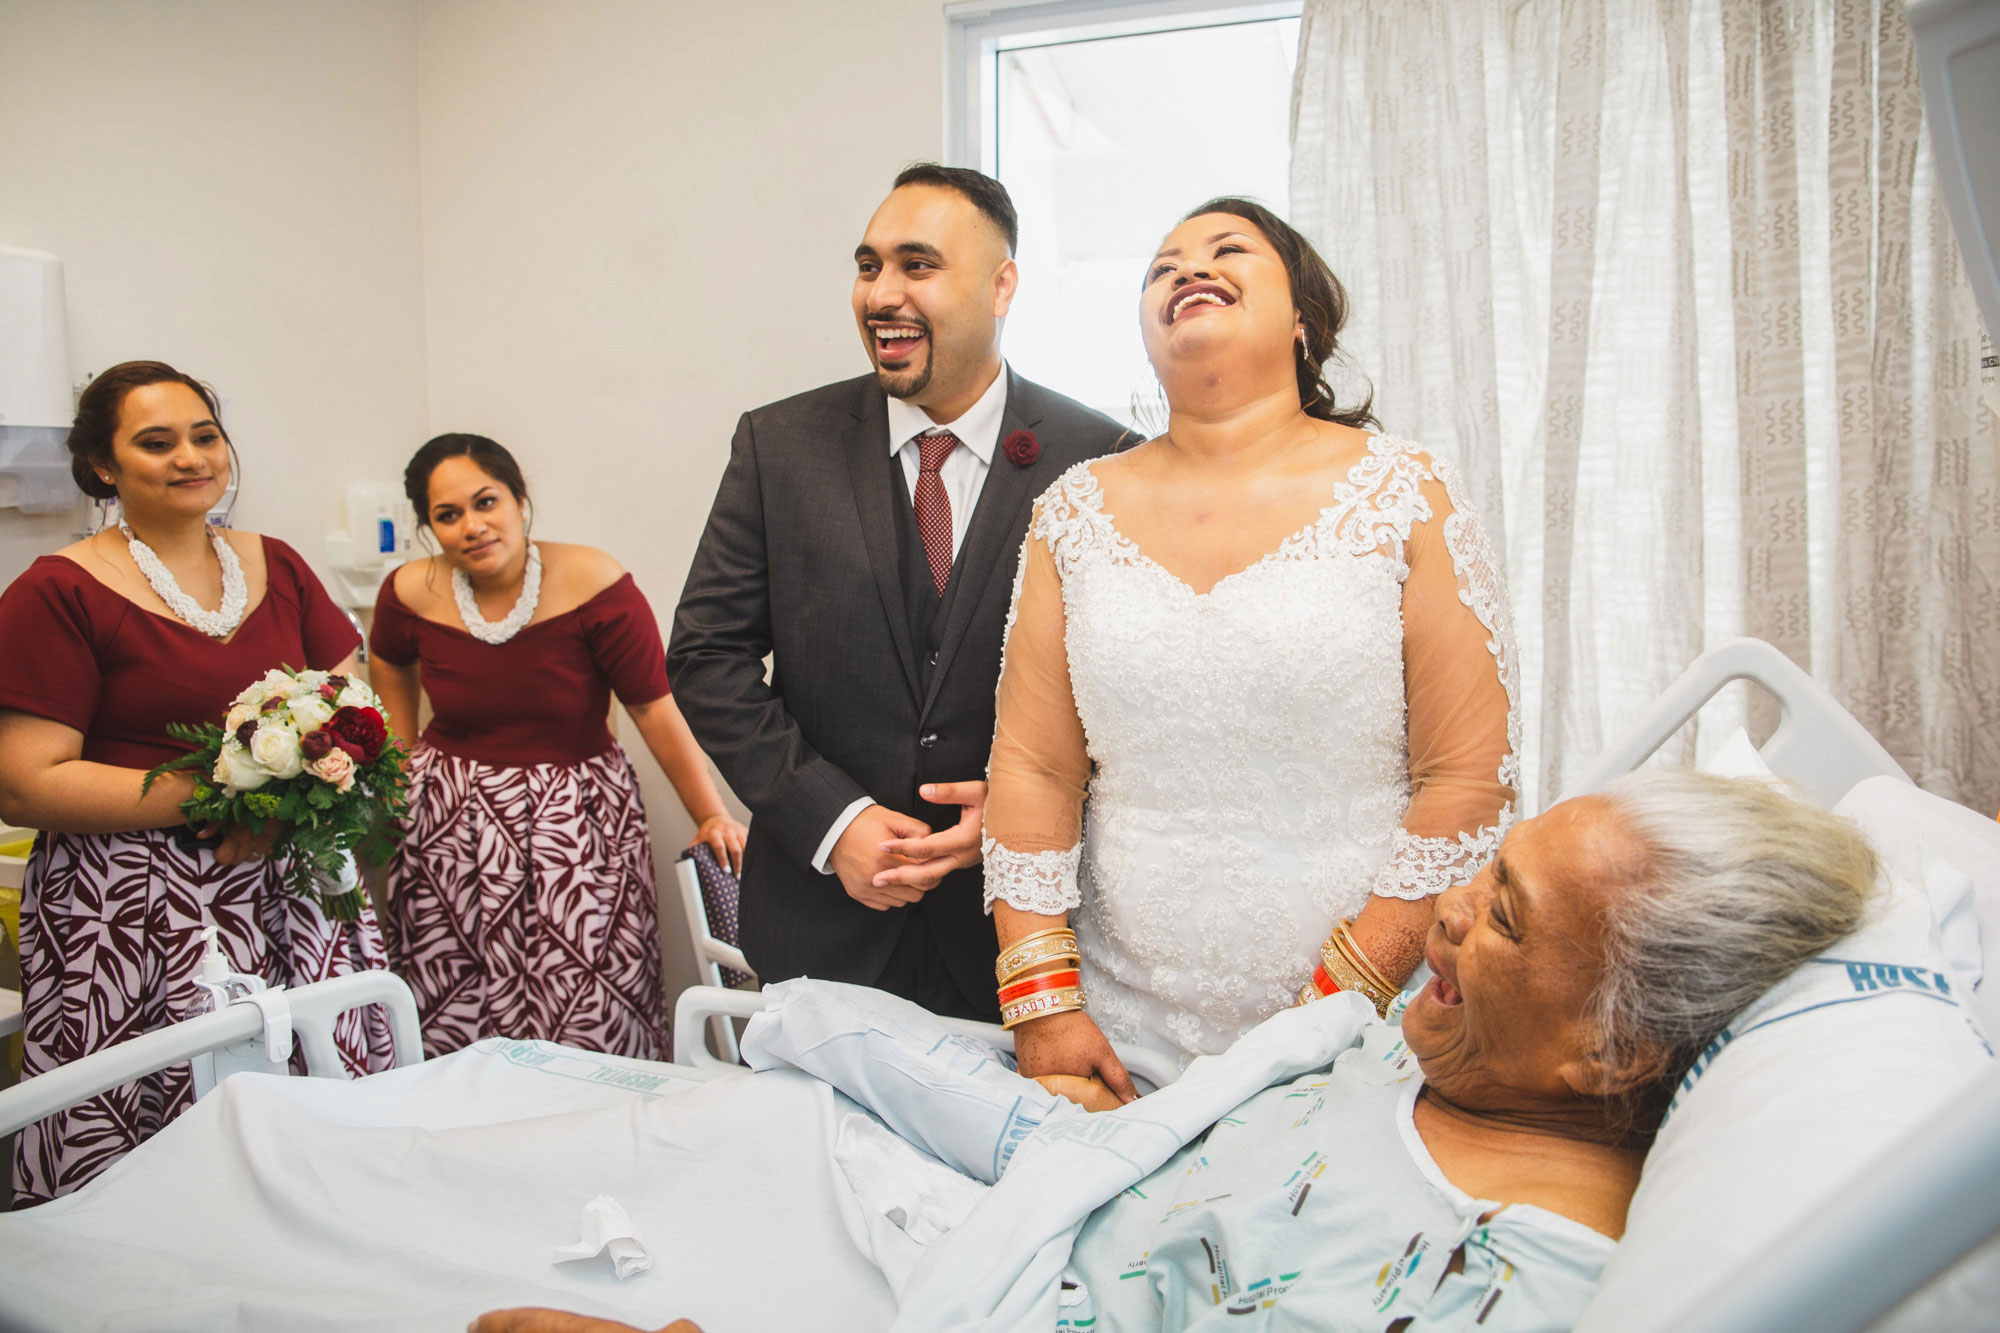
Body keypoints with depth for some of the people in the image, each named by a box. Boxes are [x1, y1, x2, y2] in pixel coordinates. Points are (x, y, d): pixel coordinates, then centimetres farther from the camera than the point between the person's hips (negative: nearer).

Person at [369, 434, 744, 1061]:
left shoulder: (593, 584, -14)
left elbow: (656, 709, -11)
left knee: (588, 1024, -4)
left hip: (575, 826, -2)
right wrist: (401, 769, 17)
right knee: (453, 1030, 5)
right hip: (449, 833, 3)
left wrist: (713, 816, -13)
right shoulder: (410, 594, -3)